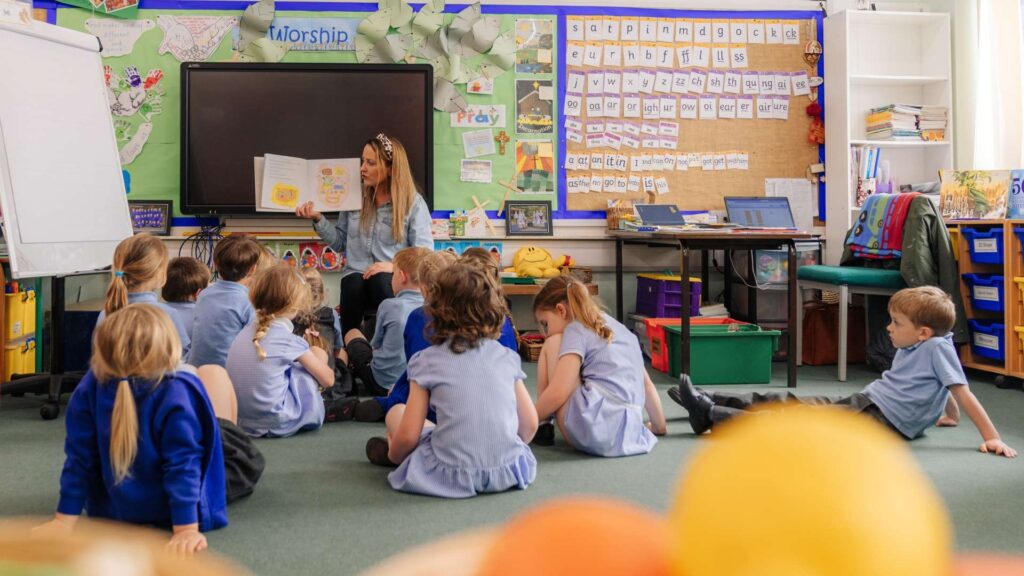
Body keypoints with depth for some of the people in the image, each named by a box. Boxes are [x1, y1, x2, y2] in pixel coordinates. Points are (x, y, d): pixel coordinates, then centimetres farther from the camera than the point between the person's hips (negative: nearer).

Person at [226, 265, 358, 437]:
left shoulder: (246, 331, 4)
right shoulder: (289, 340, -11)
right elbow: (328, 380, -1)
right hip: (277, 424, -6)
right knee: (319, 354, 5)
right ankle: (322, 410, 20)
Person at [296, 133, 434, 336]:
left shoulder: (413, 202, 0)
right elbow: (340, 242, 19)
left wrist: (394, 266, -21)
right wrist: (318, 219, 5)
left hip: (394, 280, -2)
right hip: (356, 277, 3)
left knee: (381, 281, -38)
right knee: (355, 285, -34)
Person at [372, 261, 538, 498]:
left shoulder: (427, 361, -2)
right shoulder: (507, 357, 5)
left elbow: (408, 436, -4)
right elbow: (530, 425, 8)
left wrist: (393, 455, 18)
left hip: (453, 476, -4)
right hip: (509, 472, 4)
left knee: (396, 413, 15)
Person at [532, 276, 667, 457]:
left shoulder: (576, 329, 0)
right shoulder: (620, 328, 22)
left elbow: (558, 393, -10)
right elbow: (647, 385, 24)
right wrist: (659, 427, 33)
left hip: (589, 432, -9)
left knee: (553, 345, 7)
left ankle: (544, 426, 9)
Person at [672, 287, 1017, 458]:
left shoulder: (937, 347, -13)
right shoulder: (910, 348, 14)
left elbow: (963, 394, -14)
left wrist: (992, 437, -16)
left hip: (882, 421, -9)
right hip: (863, 402, 9)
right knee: (791, 402, 2)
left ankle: (710, 415, -18)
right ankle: (708, 403, 2)